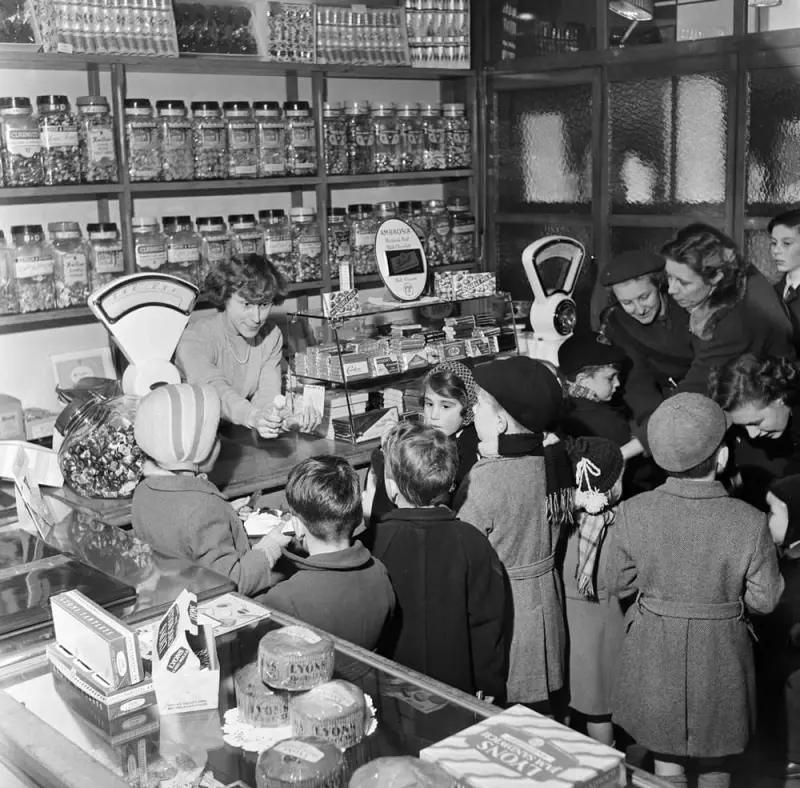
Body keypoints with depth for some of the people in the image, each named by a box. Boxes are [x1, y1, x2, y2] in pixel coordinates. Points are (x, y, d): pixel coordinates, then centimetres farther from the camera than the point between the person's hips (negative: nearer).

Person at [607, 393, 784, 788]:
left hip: (654, 654, 1)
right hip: (720, 660, 0)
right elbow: (764, 599, -11)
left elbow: (618, 585, -6)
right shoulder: (750, 523, -22)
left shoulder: (633, 513, -19)